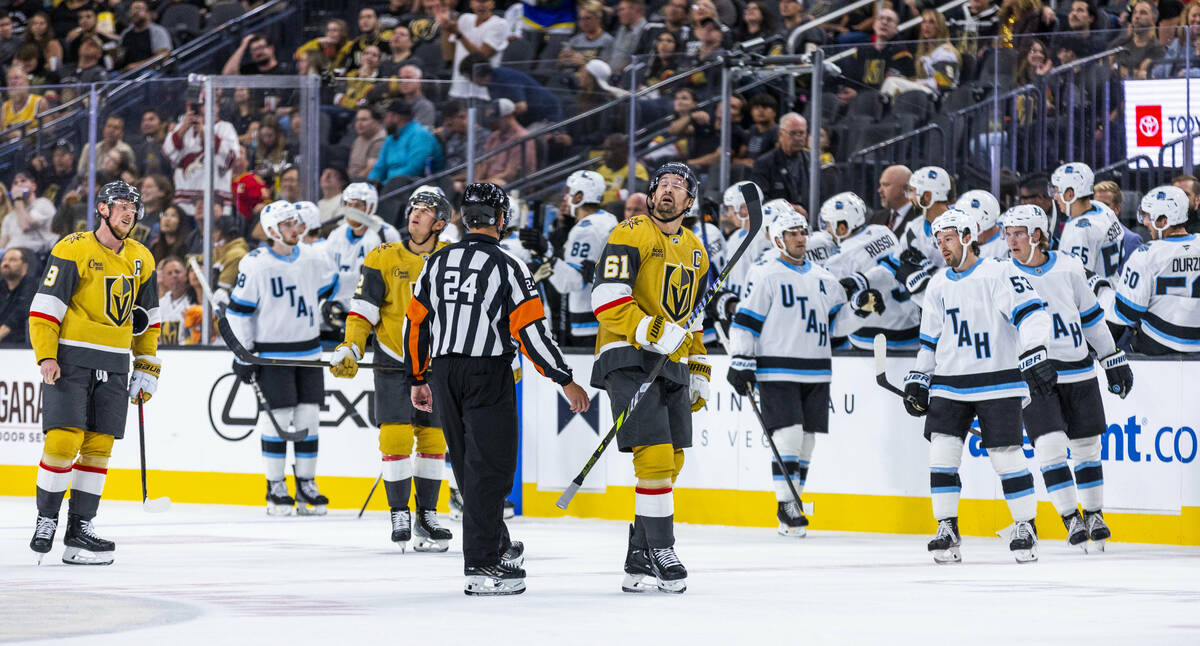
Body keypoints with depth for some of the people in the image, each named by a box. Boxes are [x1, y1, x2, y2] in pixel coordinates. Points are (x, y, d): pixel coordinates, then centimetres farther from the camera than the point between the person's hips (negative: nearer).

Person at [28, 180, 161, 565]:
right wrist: (46, 356, -18)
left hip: (114, 367, 6)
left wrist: (147, 367, 16)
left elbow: (146, 319, 21)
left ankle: (79, 529, 8)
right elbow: (45, 306, -10)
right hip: (70, 359, -6)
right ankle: (46, 522, -2)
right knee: (63, 440, -13)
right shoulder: (73, 250, -8)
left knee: (99, 446, 3)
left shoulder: (140, 260, 11)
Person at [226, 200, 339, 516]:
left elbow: (331, 285, 23)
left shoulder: (313, 259, 3)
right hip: (272, 354, -5)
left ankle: (306, 485, 13)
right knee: (278, 418, -7)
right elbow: (239, 309, -7)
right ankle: (275, 489, 3)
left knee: (308, 417, 5)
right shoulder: (255, 264, -11)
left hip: (308, 351, 5)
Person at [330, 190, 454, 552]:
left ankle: (427, 515, 13)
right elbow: (363, 311, -3)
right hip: (393, 361, -2)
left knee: (433, 438, 4)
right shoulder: (383, 259, -3)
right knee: (395, 436, -9)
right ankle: (399, 516, 0)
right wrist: (350, 350, -15)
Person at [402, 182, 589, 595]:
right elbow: (530, 330, -14)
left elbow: (415, 323, 12)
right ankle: (481, 567, -10)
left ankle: (496, 544, 31)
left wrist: (418, 380, 22)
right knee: (490, 468, -5)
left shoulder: (437, 262, 8)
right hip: (488, 375, -6)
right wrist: (566, 381, -9)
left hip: (444, 373, 6)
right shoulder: (506, 267, -10)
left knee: (471, 466, 17)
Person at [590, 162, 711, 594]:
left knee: (669, 462, 6)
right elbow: (607, 301, -18)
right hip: (629, 358, -8)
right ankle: (660, 550, -7)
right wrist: (655, 332, -27)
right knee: (655, 456, -16)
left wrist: (700, 371, 21)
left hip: (672, 364, 8)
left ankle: (639, 561, 13)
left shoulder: (695, 251, 18)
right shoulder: (631, 236, -8)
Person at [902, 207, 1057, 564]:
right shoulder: (938, 285, 13)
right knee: (942, 451, -4)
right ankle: (947, 529, 5)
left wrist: (1034, 355, -33)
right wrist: (918, 380, 18)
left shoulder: (999, 273, -9)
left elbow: (1031, 311, -20)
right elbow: (930, 339, 22)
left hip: (998, 382, -5)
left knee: (1007, 455, -5)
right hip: (949, 384, 6)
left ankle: (1026, 528, 8)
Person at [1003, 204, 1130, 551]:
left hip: (1078, 371, 2)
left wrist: (1113, 359, 13)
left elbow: (1091, 317, 11)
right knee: (1050, 445, -14)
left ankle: (1094, 513, 25)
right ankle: (1071, 518, -6)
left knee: (1087, 444, 9)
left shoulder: (1068, 268, -1)